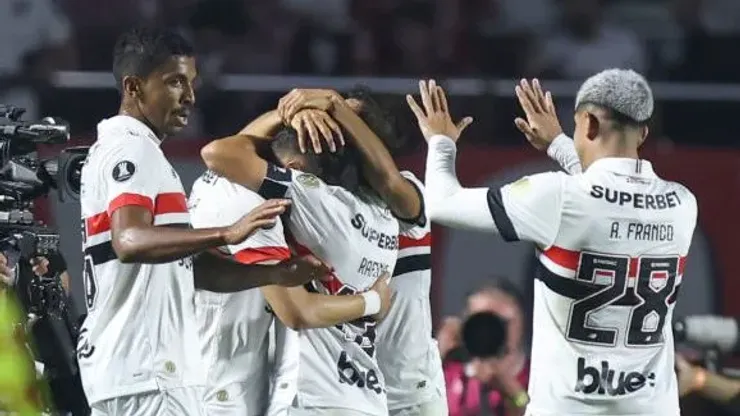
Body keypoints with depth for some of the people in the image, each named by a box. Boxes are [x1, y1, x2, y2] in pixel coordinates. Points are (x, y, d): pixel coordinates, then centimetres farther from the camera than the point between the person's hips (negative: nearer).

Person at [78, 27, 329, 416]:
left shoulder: (116, 150, 22)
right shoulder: (133, 150, -10)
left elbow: (185, 265, 24)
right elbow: (130, 242, -30)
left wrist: (276, 275, 13)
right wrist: (227, 234, -40)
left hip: (124, 364, 10)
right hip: (145, 369, -10)